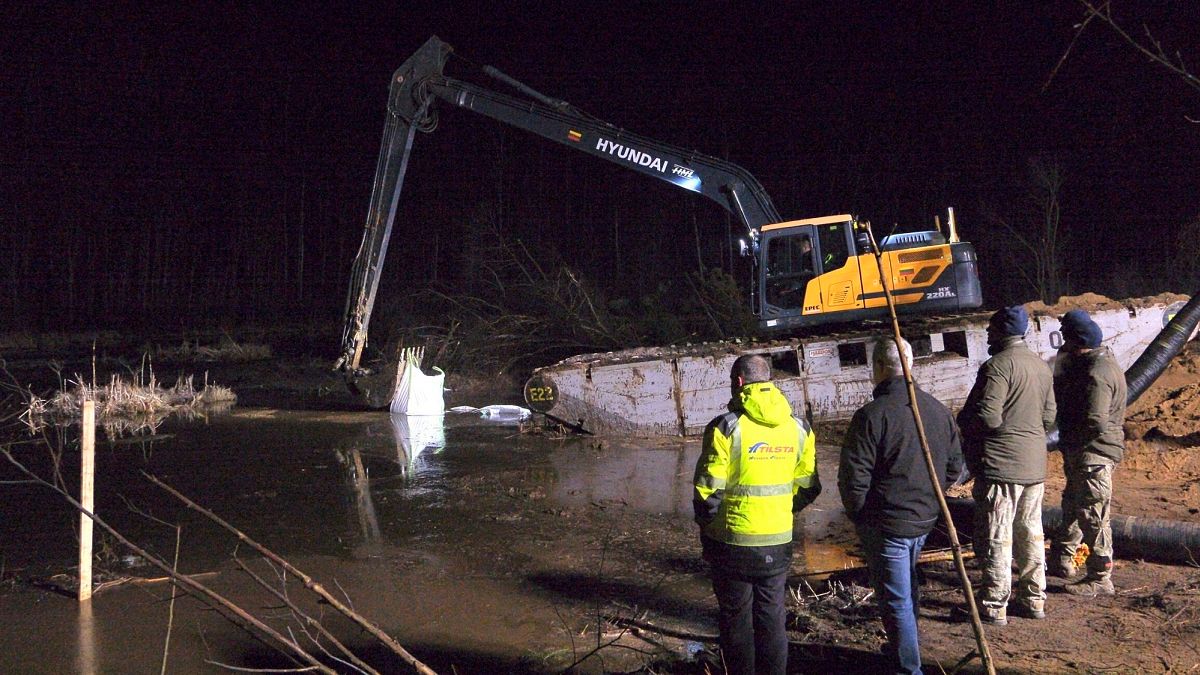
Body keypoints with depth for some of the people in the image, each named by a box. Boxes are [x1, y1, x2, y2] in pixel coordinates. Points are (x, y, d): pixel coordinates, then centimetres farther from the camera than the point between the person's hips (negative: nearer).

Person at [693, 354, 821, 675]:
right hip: (779, 542, 4)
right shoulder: (798, 428, 1)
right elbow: (808, 488, 7)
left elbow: (708, 490, -14)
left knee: (736, 619, 11)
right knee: (773, 617, 17)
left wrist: (705, 526, 3)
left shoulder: (725, 427, -15)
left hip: (733, 542, -4)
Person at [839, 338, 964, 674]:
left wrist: (857, 514, -2)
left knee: (895, 600, 4)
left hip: (886, 523, -7)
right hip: (925, 520, 7)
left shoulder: (871, 415, -21)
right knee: (908, 590, 25)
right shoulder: (938, 410, 2)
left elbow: (853, 477, -19)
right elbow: (955, 467, 11)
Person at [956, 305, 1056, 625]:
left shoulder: (997, 366, -17)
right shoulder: (1042, 367, 11)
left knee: (995, 537, -2)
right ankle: (1034, 599, 24)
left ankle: (994, 605, 3)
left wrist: (962, 421, -4)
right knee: (1031, 532, 16)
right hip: (1035, 465, 8)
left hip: (1000, 464, -8)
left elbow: (987, 417, -22)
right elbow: (1048, 418, 15)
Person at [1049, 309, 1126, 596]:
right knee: (1072, 505, 23)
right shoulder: (1090, 363, 10)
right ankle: (1062, 559, 38)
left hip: (1094, 454, -11)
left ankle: (1100, 579, 4)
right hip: (1080, 453, 11)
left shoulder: (1097, 373, -24)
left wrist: (1069, 438, -11)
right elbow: (1063, 396, 10)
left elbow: (1095, 424, -28)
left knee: (1093, 515, -4)